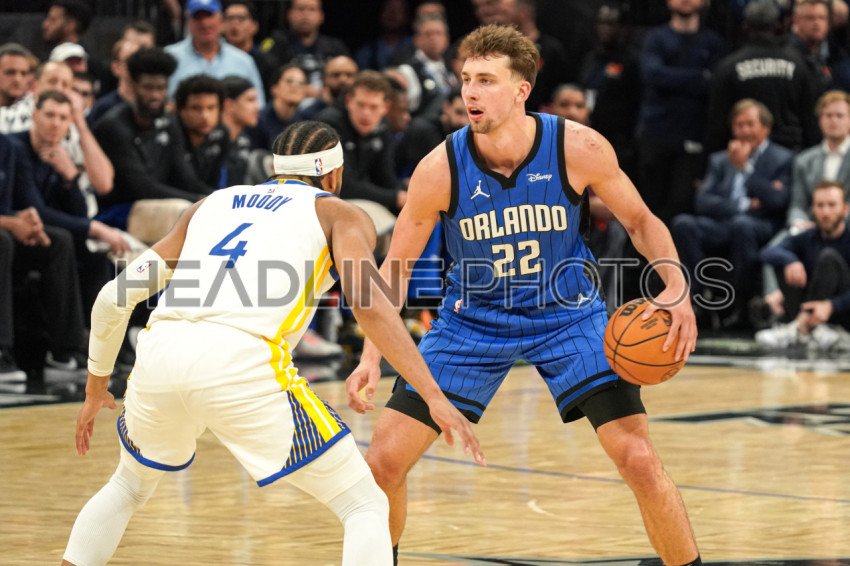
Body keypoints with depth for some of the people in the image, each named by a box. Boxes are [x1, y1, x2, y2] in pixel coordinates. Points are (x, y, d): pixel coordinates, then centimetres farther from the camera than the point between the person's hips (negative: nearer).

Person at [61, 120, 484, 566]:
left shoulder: (212, 203, 31)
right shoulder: (339, 214, 19)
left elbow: (114, 297, 27)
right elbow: (369, 304, -1)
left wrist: (96, 385, 41)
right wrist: (434, 396, -5)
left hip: (159, 354, 5)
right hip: (242, 363, -5)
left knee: (132, 483, 35)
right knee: (364, 505, 8)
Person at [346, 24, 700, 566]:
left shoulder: (579, 149, -22)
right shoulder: (440, 169, -21)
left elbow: (641, 221, -5)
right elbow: (396, 266, -8)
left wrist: (677, 289, -23)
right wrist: (372, 356, -20)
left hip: (567, 314, -1)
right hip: (474, 318, 1)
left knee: (640, 461, -14)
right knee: (384, 461, -4)